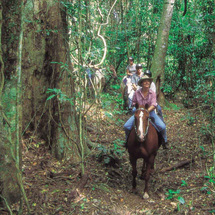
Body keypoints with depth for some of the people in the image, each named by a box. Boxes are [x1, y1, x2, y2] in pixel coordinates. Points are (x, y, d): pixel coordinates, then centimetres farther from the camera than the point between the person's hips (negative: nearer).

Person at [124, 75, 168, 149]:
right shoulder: (137, 92, -3)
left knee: (162, 127, -18)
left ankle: (164, 142, 11)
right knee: (126, 126, -13)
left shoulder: (152, 93, -5)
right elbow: (134, 103, 9)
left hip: (150, 112, -1)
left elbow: (153, 105, -13)